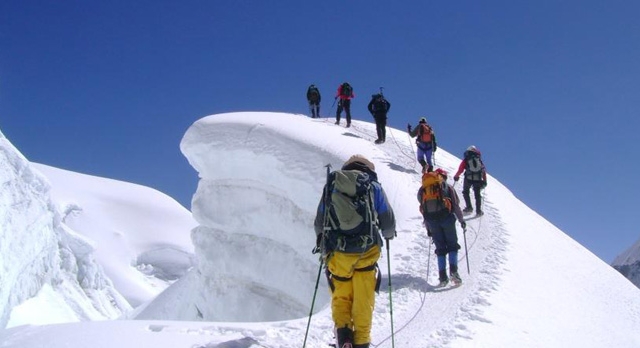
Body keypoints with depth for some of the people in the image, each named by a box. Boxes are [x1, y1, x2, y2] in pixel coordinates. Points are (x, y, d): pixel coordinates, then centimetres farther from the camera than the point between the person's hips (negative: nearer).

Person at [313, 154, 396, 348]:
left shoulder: (330, 186, 11)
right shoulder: (373, 187, 5)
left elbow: (319, 222, 16)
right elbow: (388, 221, 7)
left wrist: (322, 241, 34)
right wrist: (389, 234, 29)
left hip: (336, 253, 2)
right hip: (365, 251, -1)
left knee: (340, 297, 15)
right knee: (363, 300, 9)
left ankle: (342, 331, -2)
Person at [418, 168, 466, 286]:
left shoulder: (422, 189, 18)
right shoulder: (447, 187, 10)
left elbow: (423, 208, 15)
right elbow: (456, 204, 4)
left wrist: (428, 228, 18)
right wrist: (461, 220, 14)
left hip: (431, 220, 3)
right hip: (446, 217, -2)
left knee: (440, 248, 10)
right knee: (452, 245, 10)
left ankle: (442, 276, 0)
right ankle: (453, 271, -9)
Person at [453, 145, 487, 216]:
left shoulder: (465, 160, 7)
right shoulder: (479, 161, 14)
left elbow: (460, 170, 2)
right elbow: (484, 171, 12)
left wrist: (456, 177, 17)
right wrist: (484, 181, 17)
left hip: (468, 178, -2)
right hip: (478, 179, 2)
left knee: (466, 192, 19)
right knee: (477, 194, 12)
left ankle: (469, 207, 9)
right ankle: (478, 210, 8)